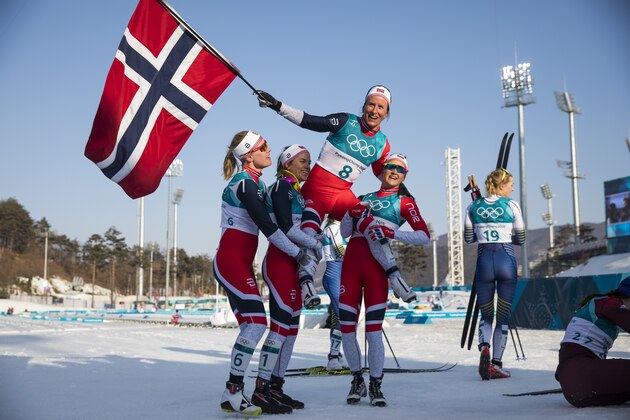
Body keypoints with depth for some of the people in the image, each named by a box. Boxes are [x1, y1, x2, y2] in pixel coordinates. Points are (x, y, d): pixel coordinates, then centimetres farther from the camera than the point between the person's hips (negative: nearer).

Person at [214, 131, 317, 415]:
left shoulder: (255, 182, 16)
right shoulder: (244, 183, -13)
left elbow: (267, 219, 18)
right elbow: (267, 227, -19)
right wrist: (300, 256, -16)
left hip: (241, 264, 10)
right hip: (231, 261, -10)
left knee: (251, 326, 6)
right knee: (256, 322, -17)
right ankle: (232, 393, -12)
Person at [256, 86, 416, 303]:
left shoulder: (382, 143, 6)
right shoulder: (346, 122, -7)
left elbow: (381, 172, 22)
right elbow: (308, 121, -11)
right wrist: (277, 105, -20)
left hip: (343, 194, 3)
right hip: (316, 188, -3)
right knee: (308, 235, -23)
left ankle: (394, 277, -16)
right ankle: (306, 284, -24)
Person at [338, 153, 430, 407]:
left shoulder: (404, 202, 7)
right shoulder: (364, 199, 20)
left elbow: (424, 236, -5)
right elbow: (345, 232, 15)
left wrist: (390, 233, -16)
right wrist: (351, 210, -3)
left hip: (376, 267, -4)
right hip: (350, 264, 4)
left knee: (373, 330, -7)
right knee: (346, 329, 2)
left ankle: (375, 386, 10)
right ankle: (357, 380, 22)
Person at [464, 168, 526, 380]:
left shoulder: (474, 206, 6)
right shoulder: (511, 206, -1)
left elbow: (468, 238, 12)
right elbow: (521, 239, 7)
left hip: (484, 260, 2)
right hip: (506, 260, -2)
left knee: (485, 315, 13)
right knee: (503, 316, 7)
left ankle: (484, 347, -16)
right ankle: (496, 364, 4)